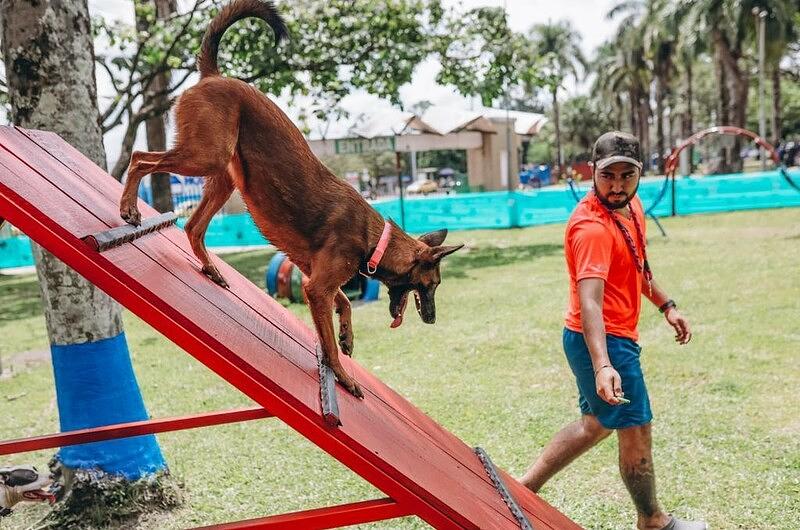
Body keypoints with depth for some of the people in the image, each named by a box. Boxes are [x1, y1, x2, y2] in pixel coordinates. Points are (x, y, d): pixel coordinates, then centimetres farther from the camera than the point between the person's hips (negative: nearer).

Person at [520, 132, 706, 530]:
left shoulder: (632, 205, 4)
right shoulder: (591, 227, -26)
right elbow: (589, 302, -37)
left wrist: (666, 305, 24)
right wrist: (602, 366, -46)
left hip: (613, 337, 10)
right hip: (603, 342, -10)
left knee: (598, 422, 23)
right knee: (637, 430, 7)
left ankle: (526, 484, 28)